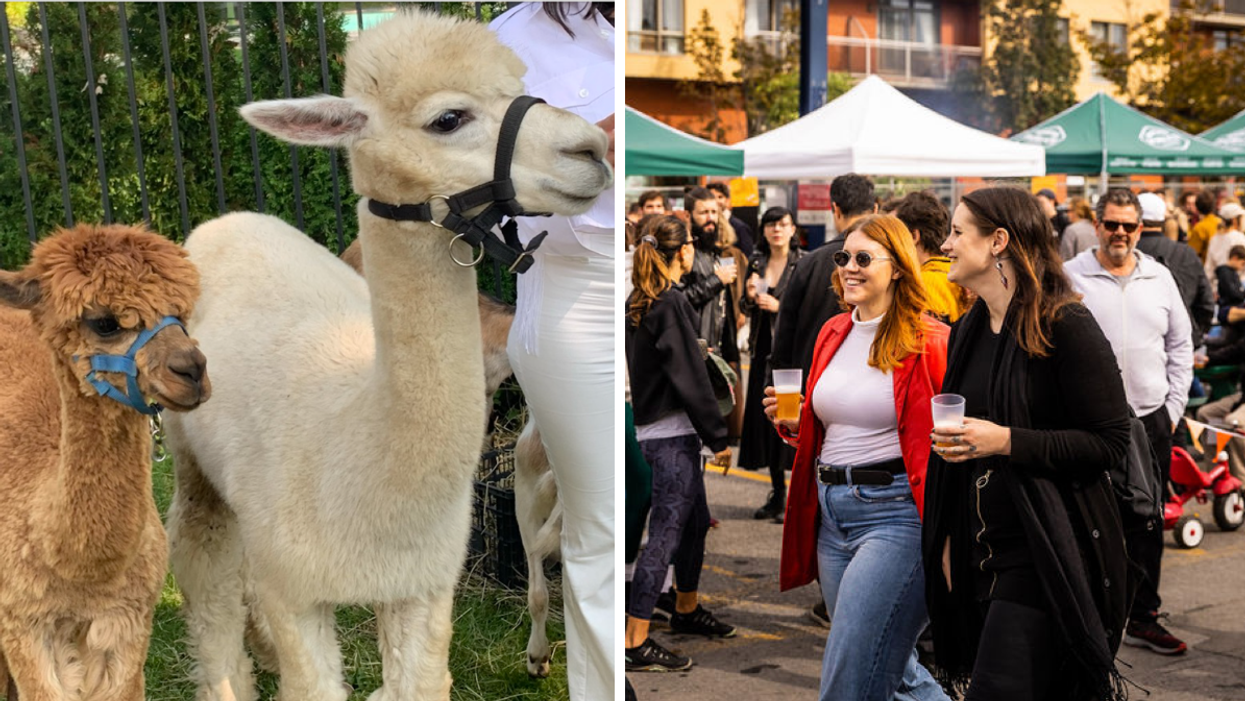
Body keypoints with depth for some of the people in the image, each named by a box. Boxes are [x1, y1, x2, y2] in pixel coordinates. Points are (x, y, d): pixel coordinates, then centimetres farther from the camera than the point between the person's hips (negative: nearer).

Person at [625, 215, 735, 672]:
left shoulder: (639, 303, 11)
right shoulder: (672, 303, -16)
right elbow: (690, 378, -18)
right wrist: (718, 437, -13)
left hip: (653, 427, 10)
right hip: (672, 433, -10)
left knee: (695, 521, 22)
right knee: (665, 534, -7)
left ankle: (687, 611, 38)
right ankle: (636, 644, -5)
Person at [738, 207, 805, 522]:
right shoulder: (757, 262, 11)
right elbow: (746, 309, 16)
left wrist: (779, 306, -16)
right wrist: (750, 296, -5)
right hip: (764, 348, 6)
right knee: (766, 416, 7)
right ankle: (777, 494, 18)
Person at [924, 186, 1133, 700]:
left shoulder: (1067, 328, -11)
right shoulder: (969, 331, 12)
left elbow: (1109, 441, -14)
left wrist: (1006, 441, -21)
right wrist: (948, 540, 16)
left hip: (1047, 555, -7)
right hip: (980, 551, 7)